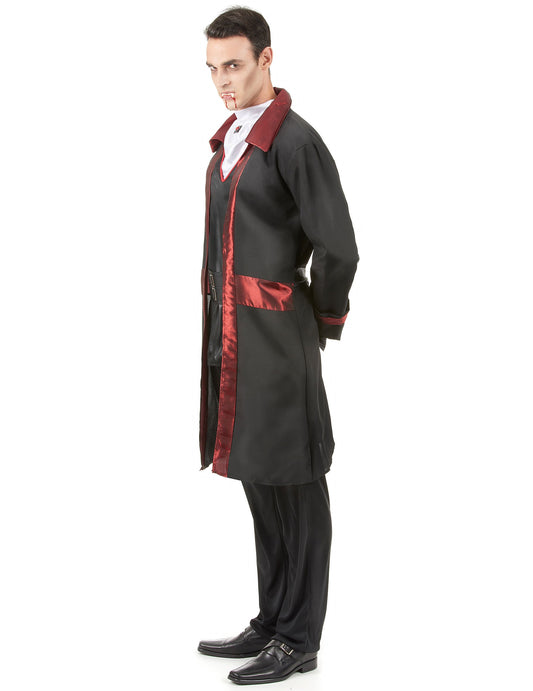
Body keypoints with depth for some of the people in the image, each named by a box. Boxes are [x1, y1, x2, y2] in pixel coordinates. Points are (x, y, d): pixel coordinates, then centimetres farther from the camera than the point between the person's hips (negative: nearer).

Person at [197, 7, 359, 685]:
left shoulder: (294, 140, -12)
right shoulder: (228, 140, 15)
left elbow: (338, 249, -15)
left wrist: (324, 320, -2)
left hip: (276, 337, -9)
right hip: (230, 335, 9)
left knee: (294, 489, 0)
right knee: (258, 483, 15)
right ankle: (271, 624, 27)